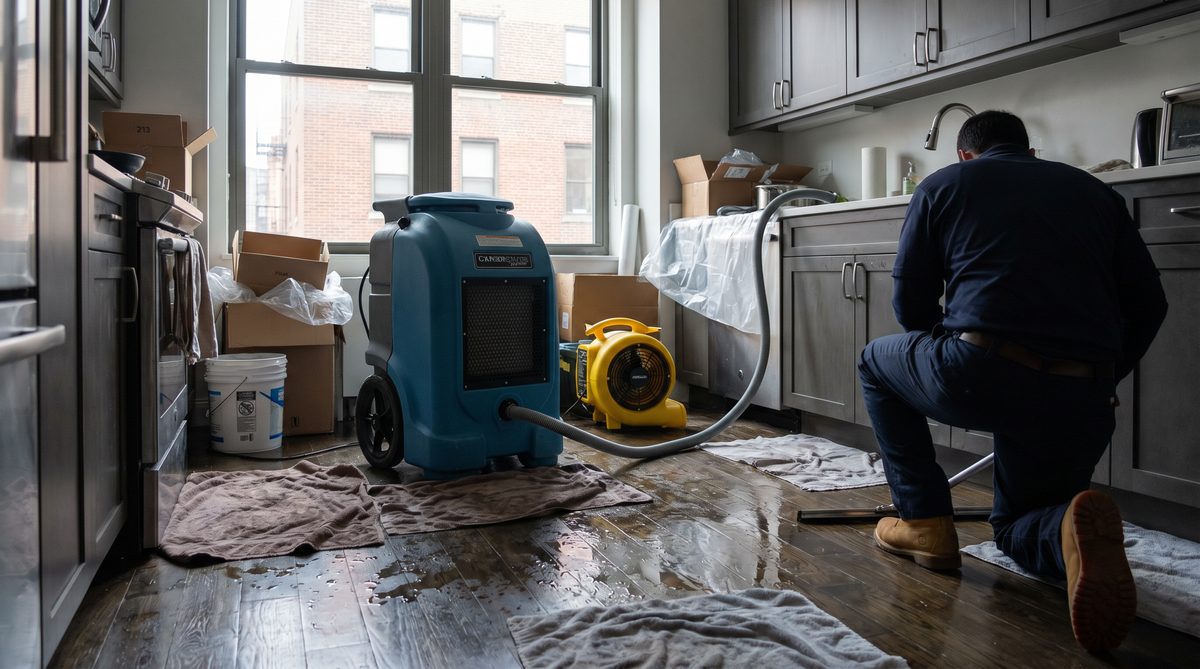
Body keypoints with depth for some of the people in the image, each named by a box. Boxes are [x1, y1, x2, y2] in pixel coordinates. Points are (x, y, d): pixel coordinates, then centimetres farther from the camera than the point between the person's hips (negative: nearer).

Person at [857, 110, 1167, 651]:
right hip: (1083, 401, 4)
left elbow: (910, 302, 13)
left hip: (979, 376, -4)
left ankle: (924, 523, 20)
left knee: (878, 362, 29)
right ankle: (1071, 527, -11)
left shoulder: (943, 183, 14)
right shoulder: (1093, 191, 22)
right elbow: (1148, 303, 17)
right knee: (1015, 527, 27)